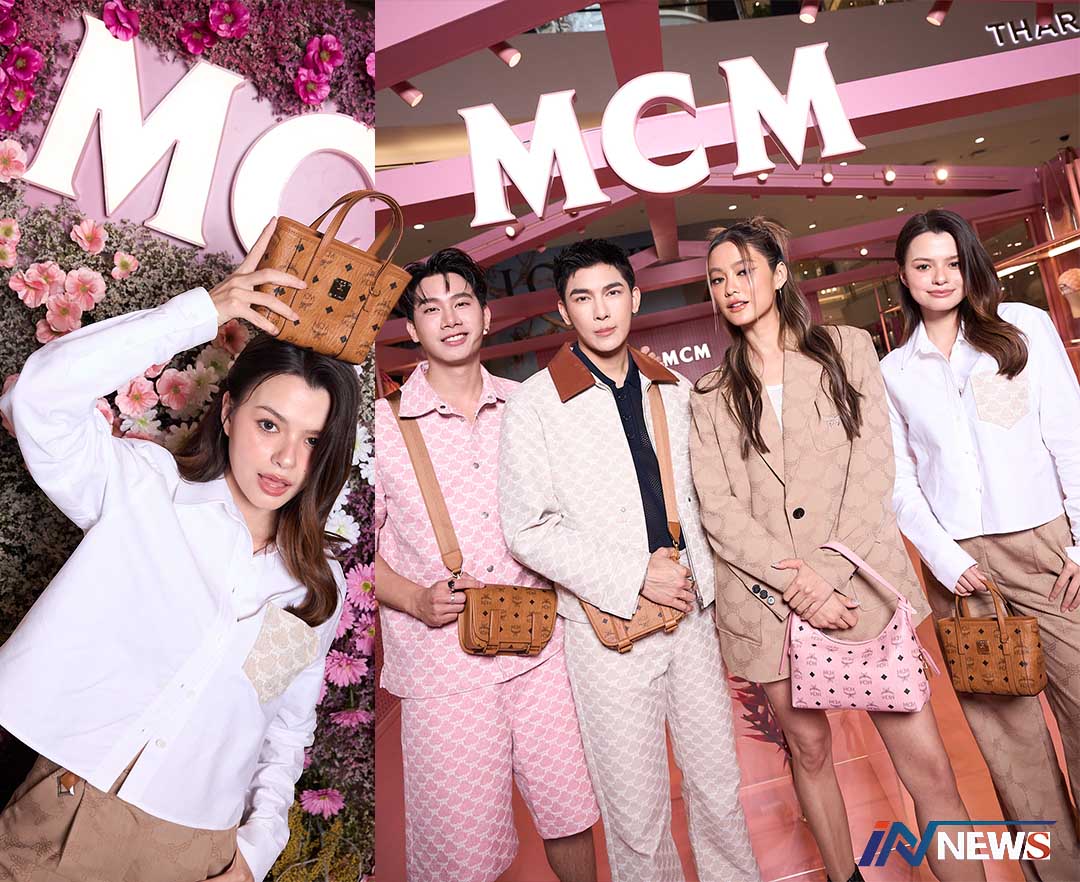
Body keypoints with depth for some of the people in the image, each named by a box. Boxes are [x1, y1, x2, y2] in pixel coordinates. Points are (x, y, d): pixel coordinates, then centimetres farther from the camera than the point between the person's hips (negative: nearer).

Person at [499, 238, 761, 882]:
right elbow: (528, 531, -11)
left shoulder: (675, 391, 6)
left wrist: (698, 575, 4)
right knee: (638, 808, 11)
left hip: (692, 613, 4)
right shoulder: (535, 405, -9)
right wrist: (636, 576, -15)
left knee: (720, 785, 19)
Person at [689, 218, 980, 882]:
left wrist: (828, 570, -12)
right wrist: (794, 580, -13)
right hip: (766, 600, 1)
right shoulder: (712, 393, 7)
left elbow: (874, 468, -2)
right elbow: (717, 509, -1)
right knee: (810, 748, 14)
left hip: (861, 583, -1)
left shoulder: (848, 349, 6)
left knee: (928, 765, 0)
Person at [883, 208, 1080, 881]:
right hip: (956, 561, 1)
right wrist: (944, 558, -6)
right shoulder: (893, 370, 7)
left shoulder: (1025, 326, 5)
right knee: (1004, 722, 7)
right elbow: (899, 478, 5)